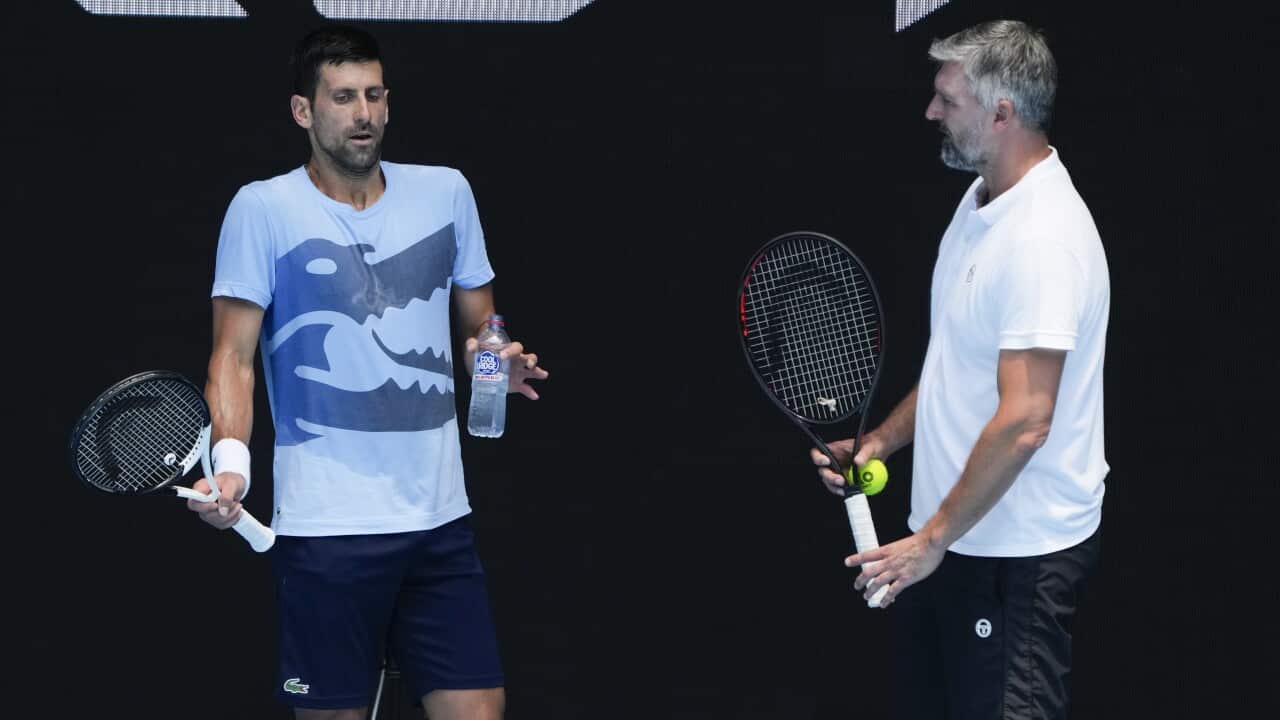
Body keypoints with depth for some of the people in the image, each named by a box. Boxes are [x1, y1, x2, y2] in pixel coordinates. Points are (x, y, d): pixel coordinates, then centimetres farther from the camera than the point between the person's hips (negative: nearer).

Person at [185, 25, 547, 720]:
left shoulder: (446, 191, 11)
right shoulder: (262, 209, -1)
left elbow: (480, 324, 21)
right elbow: (234, 357, -3)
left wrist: (500, 361, -2)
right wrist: (231, 459, -20)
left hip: (439, 516, 4)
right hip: (325, 526, -4)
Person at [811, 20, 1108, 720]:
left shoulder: (1043, 237, -22)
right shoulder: (980, 203, 11)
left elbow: (1024, 421, -26)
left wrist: (934, 538, -21)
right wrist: (879, 441, 12)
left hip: (1016, 553, -10)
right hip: (945, 534, 10)